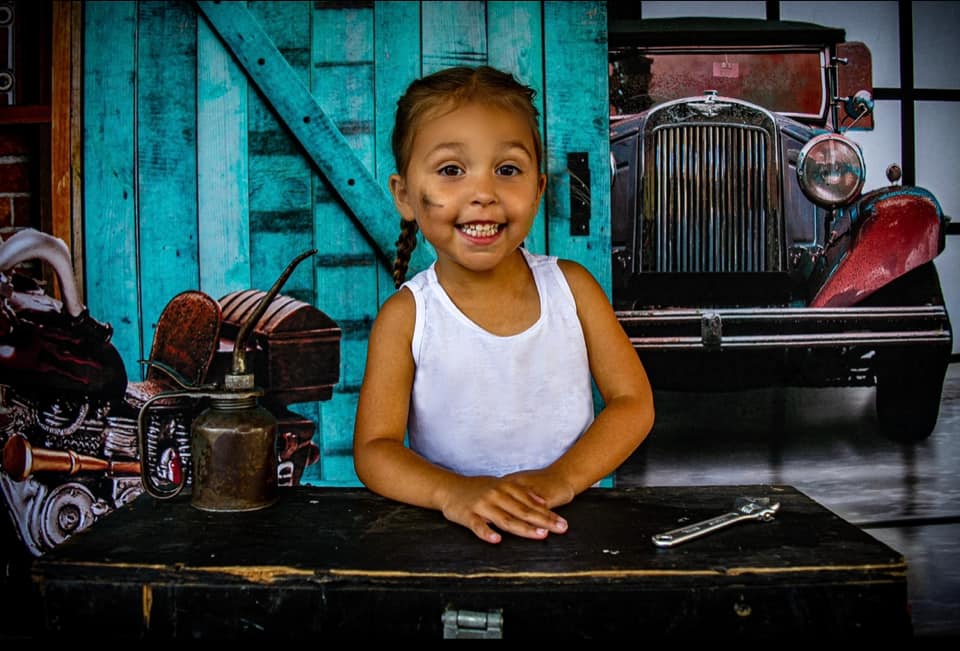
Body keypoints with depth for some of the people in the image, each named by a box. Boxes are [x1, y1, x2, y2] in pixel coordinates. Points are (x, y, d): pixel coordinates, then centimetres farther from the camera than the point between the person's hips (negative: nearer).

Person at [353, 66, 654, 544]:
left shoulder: (571, 286, 0)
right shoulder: (406, 316, -6)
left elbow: (633, 401, 0)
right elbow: (375, 449, -9)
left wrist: (562, 476, -17)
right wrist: (451, 492, -28)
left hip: (570, 523, 3)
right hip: (456, 540, -2)